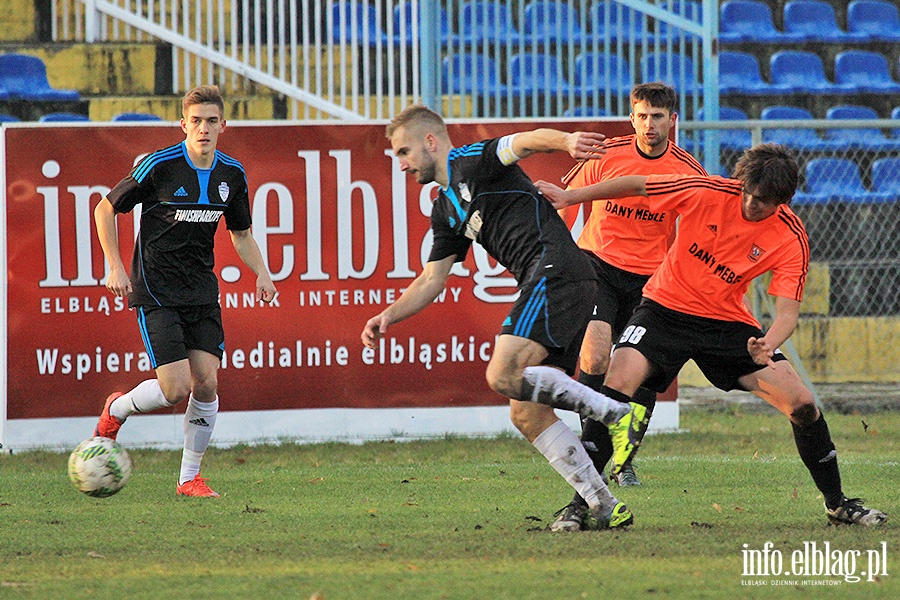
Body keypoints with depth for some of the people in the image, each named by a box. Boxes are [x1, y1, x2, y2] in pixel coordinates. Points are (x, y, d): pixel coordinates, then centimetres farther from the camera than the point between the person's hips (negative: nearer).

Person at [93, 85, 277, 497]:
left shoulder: (232, 175, 2)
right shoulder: (158, 166, -13)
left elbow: (241, 233, 18)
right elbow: (106, 209, -2)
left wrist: (261, 273, 1)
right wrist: (116, 269, -8)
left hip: (202, 291, 5)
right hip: (155, 291, -5)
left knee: (206, 383, -5)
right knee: (175, 390, -13)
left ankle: (190, 477, 10)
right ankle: (116, 410, 19)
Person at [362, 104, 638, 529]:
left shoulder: (471, 161, 0)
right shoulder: (446, 211, 26)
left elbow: (530, 140, -16)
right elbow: (432, 280, 28)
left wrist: (566, 141, -38)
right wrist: (387, 317, 14)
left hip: (555, 269, -10)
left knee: (503, 376, -23)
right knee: (526, 414, 4)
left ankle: (616, 413, -21)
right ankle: (605, 507, 1)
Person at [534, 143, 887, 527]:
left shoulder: (791, 240, -15)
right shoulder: (708, 193, -18)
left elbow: (788, 311, -20)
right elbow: (635, 185, -6)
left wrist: (767, 346, -42)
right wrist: (569, 197, -1)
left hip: (728, 321, 2)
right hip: (667, 307, -2)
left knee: (802, 404, -7)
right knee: (619, 380, -26)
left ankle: (837, 504, 14)